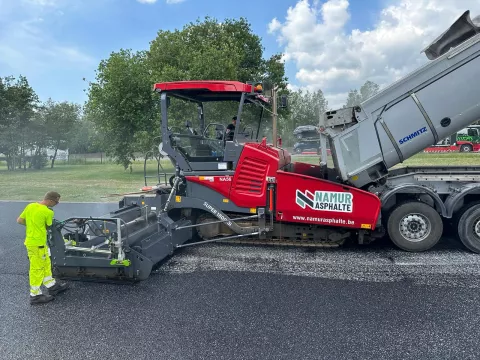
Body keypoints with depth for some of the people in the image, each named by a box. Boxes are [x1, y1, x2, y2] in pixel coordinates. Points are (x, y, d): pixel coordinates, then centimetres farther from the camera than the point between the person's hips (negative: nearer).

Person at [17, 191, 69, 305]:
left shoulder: (30, 206, 2)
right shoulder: (48, 212, -19)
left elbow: (19, 220, 7)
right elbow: (48, 226, -5)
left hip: (30, 240, 8)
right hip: (37, 243, -8)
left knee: (46, 264, 20)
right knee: (37, 268, 4)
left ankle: (52, 286, 34)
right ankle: (35, 295, 16)